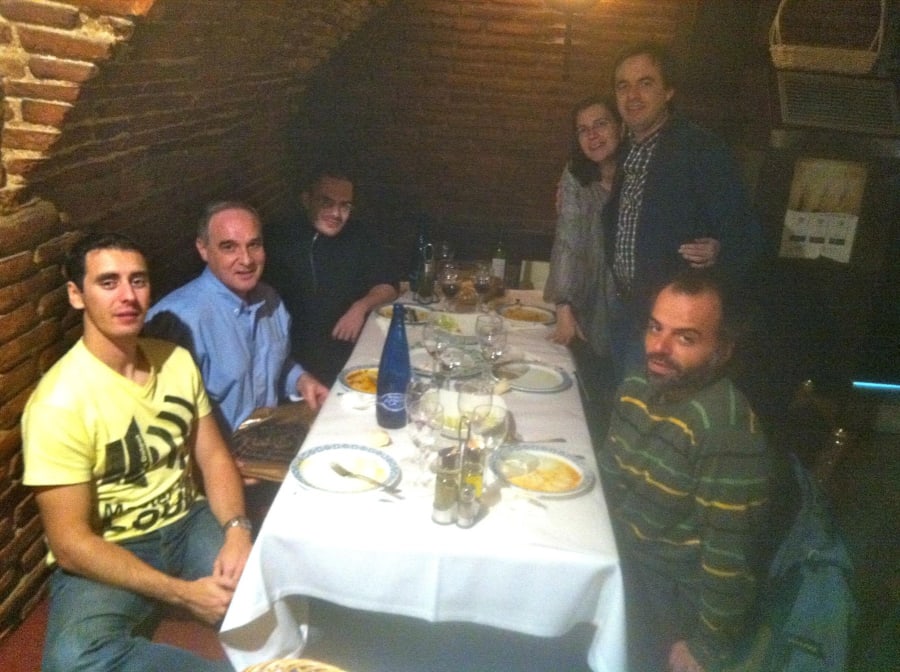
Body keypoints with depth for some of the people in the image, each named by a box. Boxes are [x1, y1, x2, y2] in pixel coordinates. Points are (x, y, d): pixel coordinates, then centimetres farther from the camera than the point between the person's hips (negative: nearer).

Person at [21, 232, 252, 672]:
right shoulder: (59, 401, -20)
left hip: (188, 523, 4)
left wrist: (236, 529, -16)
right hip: (106, 555, -4)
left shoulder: (176, 360, -1)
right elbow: (69, 544, -19)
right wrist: (182, 593, -25)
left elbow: (213, 456, 4)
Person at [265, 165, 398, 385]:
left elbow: (388, 285, 8)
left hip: (351, 349, 3)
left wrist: (361, 306, -12)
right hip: (299, 355, -3)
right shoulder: (287, 242, 0)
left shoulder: (357, 236, 7)